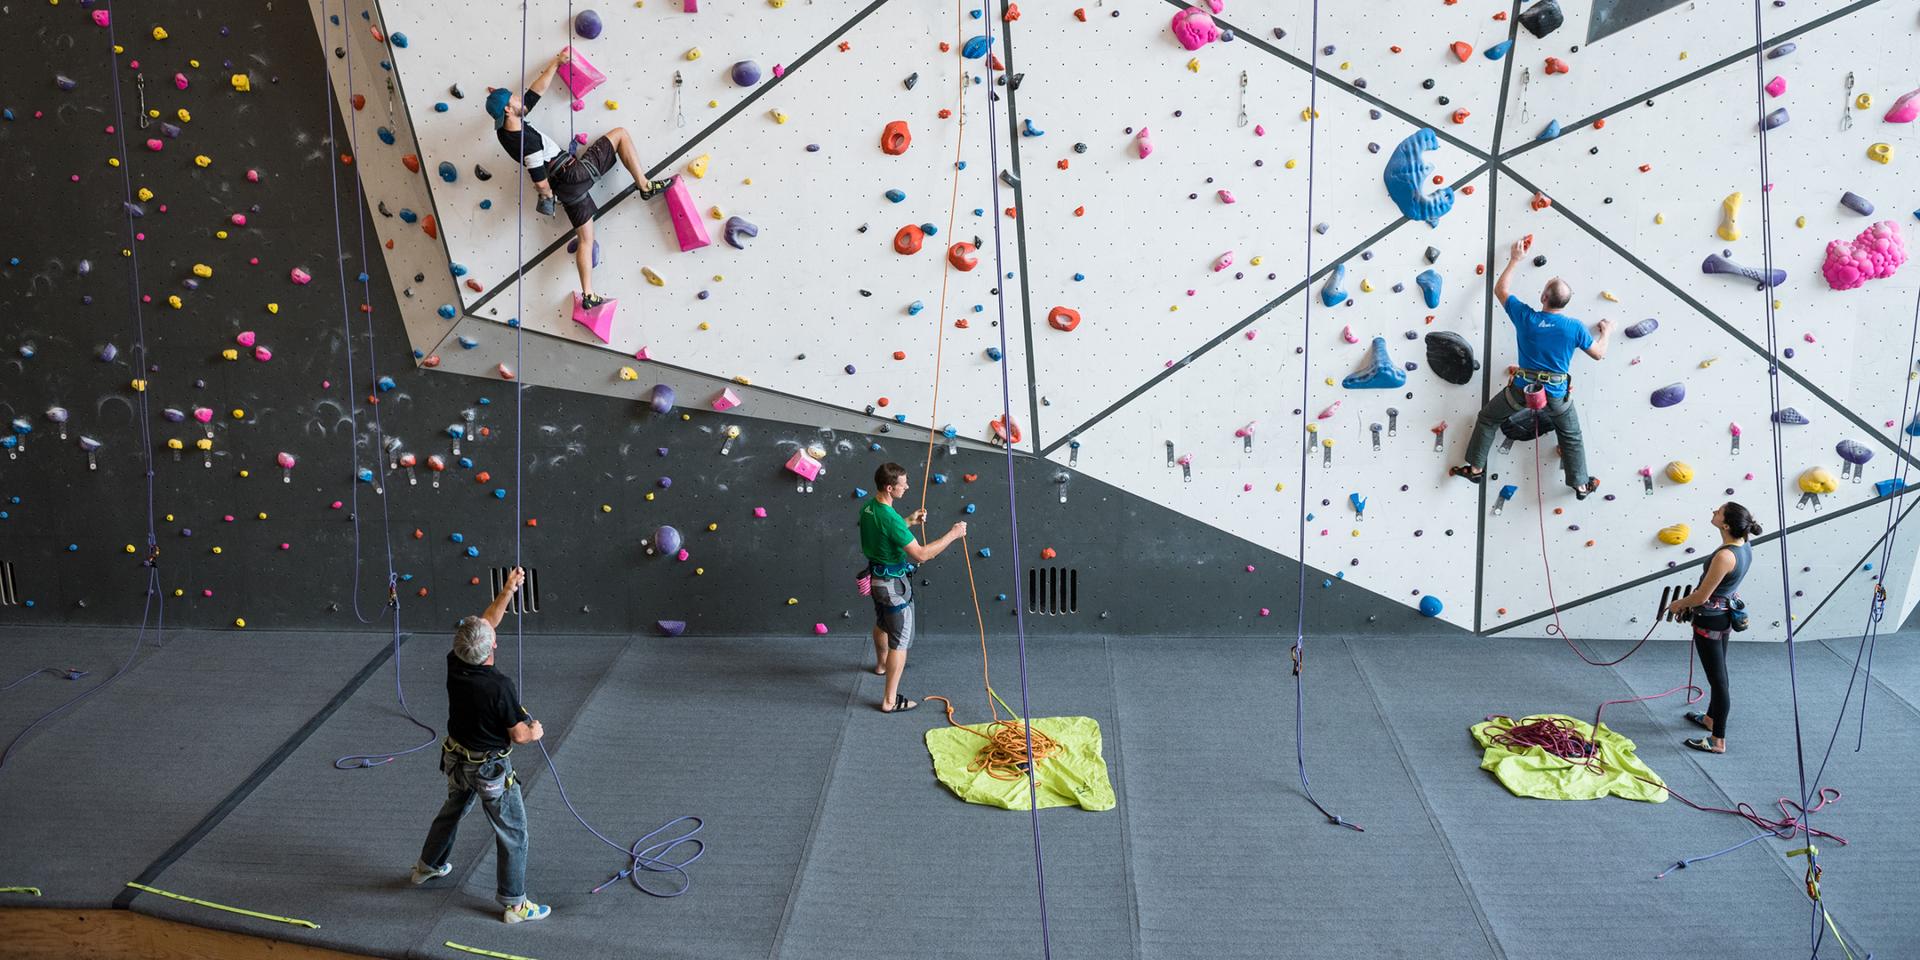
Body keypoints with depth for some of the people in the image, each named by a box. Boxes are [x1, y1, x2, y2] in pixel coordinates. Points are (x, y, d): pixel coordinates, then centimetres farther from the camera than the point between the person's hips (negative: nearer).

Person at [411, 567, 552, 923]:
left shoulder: (454, 666, -14)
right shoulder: (500, 686, -32)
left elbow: (486, 622, 0)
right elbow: (518, 734, -21)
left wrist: (508, 590, 1)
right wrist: (534, 732, 1)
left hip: (457, 758, 7)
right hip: (490, 768, -7)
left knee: (453, 810, 33)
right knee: (513, 833, 8)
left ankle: (428, 865, 53)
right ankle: (514, 904, 15)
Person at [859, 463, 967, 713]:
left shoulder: (868, 508, -2)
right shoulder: (890, 518, -31)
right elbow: (921, 554, -30)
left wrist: (909, 521, 16)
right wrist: (953, 535, -23)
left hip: (877, 577, 9)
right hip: (894, 584, -9)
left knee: (882, 625, 33)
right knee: (900, 641, -1)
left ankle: (882, 664, 59)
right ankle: (890, 701, 2)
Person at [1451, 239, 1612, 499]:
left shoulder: (1525, 317, -15)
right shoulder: (1575, 328, -14)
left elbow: (1500, 290, 2)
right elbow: (1599, 354, 3)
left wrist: (1514, 260, 13)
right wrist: (1606, 332, 22)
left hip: (1522, 390, -1)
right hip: (1557, 394, 1)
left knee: (1488, 419, 23)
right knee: (1571, 437, 25)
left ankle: (1475, 468, 25)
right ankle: (1581, 485, 32)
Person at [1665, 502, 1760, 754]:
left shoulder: (1724, 556, -31)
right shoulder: (1744, 548, -3)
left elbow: (1702, 596, -23)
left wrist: (1679, 604, -4)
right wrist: (1689, 601, 13)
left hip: (1710, 621, -9)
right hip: (1725, 615, 9)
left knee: (1717, 679, 2)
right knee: (1718, 672, 26)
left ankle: (1718, 741, 14)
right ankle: (1711, 718, 46)